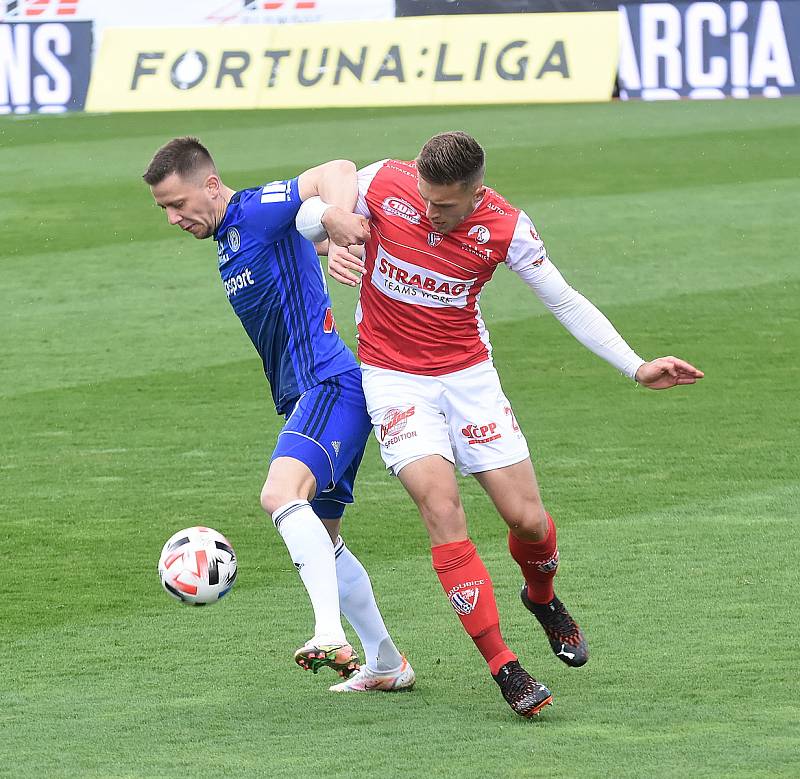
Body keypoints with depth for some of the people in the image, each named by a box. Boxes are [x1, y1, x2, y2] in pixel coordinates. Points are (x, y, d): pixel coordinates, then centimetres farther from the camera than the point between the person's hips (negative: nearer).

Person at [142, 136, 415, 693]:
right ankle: (386, 664, 27)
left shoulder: (257, 212, -11)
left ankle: (332, 635, -42)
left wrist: (335, 214, -43)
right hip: (306, 396, 11)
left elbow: (338, 171, -24)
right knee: (319, 537, 17)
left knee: (282, 495, -32)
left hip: (331, 385, -11)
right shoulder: (229, 240, 17)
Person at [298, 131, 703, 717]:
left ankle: (542, 597, 37)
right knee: (441, 504, -20)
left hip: (468, 373, 1)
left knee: (528, 519, -2)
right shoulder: (383, 185, -16)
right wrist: (333, 248, -19)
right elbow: (318, 204, 4)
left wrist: (636, 367, -9)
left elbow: (565, 302, -4)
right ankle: (504, 668, -15)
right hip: (393, 377, -1)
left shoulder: (505, 228, -14)